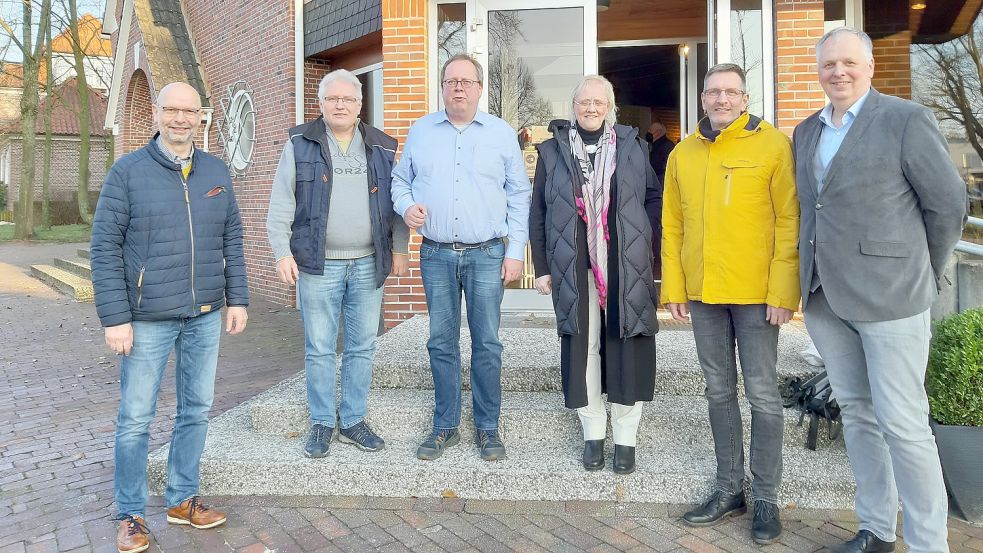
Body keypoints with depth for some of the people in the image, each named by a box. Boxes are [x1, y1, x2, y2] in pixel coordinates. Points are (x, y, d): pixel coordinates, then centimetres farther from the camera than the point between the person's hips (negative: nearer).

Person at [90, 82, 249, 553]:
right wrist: (115, 317, -12)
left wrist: (237, 299, 6)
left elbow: (232, 240, 11)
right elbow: (105, 247, -7)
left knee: (196, 411, 12)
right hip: (148, 319, -3)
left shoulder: (216, 171, 7)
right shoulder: (128, 171, -4)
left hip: (206, 317, 4)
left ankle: (182, 500, 28)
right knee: (135, 419, 5)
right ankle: (131, 514, 22)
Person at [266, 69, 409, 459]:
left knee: (362, 348, 8)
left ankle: (353, 422, 21)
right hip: (318, 265, -2)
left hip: (368, 264, 2)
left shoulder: (382, 147, 10)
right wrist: (282, 252, -7)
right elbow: (281, 204, 1)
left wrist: (399, 250, 6)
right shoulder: (300, 144, 4)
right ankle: (321, 423, 18)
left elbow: (396, 203, 12)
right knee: (319, 349, 4)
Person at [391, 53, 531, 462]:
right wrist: (406, 206, -8)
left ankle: (487, 427, 16)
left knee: (487, 344, 2)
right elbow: (400, 179, 16)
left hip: (487, 255, -1)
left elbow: (519, 196, 3)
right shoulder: (421, 131, 10)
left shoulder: (502, 133, 5)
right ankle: (445, 426, 21)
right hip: (436, 255, 2)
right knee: (442, 343, 8)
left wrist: (515, 252, -3)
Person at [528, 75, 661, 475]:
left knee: (626, 349, 2)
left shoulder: (632, 147, 9)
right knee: (582, 348, 4)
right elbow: (538, 213, 7)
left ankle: (625, 438, 16)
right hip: (574, 270, 0)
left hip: (626, 269, 0)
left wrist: (643, 239, 0)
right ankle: (593, 434, 18)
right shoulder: (552, 152, 7)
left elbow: (655, 197, 13)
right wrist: (542, 267, 3)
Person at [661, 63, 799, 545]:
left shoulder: (774, 145, -4)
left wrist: (783, 292, -13)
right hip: (702, 293, 4)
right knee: (719, 389, 12)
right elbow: (672, 226, 9)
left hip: (756, 293, -4)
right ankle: (729, 489, 26)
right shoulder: (683, 154, 9)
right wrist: (674, 287, 4)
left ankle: (766, 497, 19)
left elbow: (789, 222, -8)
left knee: (762, 393, 4)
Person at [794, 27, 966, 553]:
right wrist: (809, 275, 13)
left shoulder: (906, 119, -6)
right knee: (856, 412, 14)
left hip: (888, 295, -6)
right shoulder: (806, 132, 13)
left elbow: (948, 203, -4)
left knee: (902, 424, -3)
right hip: (826, 299, 6)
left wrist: (921, 274, 3)